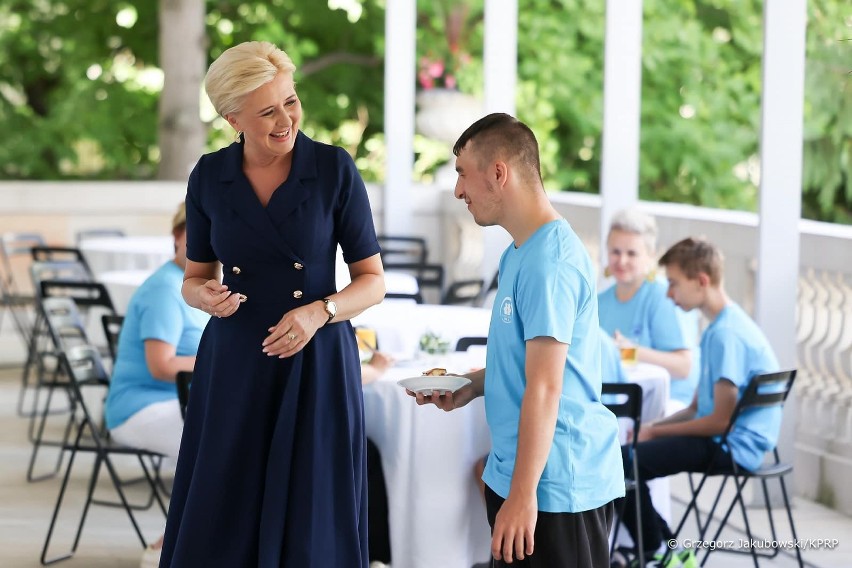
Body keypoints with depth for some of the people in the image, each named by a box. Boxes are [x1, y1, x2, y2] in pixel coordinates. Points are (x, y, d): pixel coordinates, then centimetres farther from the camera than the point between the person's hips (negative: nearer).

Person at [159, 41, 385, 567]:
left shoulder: (334, 169, -7)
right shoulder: (210, 177, 0)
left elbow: (373, 280, -2)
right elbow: (196, 277, 11)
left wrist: (319, 312, -20)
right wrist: (206, 295, -12)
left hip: (317, 364, -2)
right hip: (233, 364, 2)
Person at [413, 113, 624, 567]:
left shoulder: (548, 261, -19)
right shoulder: (519, 253, 12)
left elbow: (545, 387, -22)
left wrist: (522, 495, -23)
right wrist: (471, 387, 8)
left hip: (555, 486, -10)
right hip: (512, 475, 10)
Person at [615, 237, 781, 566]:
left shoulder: (727, 334, -18)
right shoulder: (720, 326, 14)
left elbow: (720, 420, -19)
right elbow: (698, 407, 17)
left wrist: (656, 432, -10)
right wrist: (653, 427, 3)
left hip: (733, 445, -11)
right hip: (721, 438, 11)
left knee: (621, 463, -18)